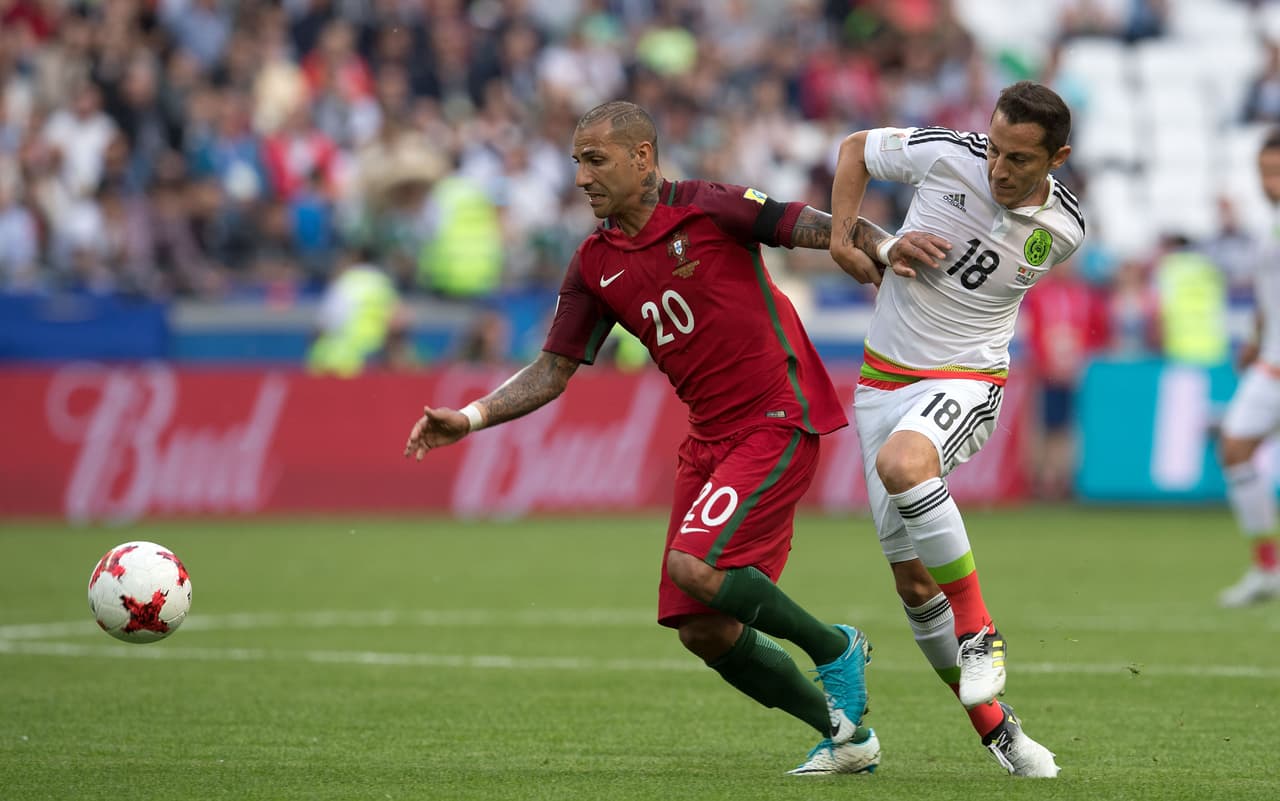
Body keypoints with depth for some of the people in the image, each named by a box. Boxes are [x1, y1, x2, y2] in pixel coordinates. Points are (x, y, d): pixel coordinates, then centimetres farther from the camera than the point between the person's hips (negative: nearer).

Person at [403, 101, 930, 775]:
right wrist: (468, 420, -1)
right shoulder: (595, 264, 8)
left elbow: (821, 228, -10)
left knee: (695, 565, -23)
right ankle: (845, 734, 17)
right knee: (704, 631, 1)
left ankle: (834, 649, 1)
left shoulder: (706, 209, -9)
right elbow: (551, 372, 11)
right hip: (708, 437, 7)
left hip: (779, 419, -7)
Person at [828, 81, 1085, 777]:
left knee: (900, 462, -37)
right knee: (911, 578, 2)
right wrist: (844, 237, -7)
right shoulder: (946, 154, -13)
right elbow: (855, 149, 6)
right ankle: (994, 727, 15)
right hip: (884, 374, 3)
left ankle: (979, 633, -24)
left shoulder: (1063, 230, -11)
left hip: (966, 378, -3)